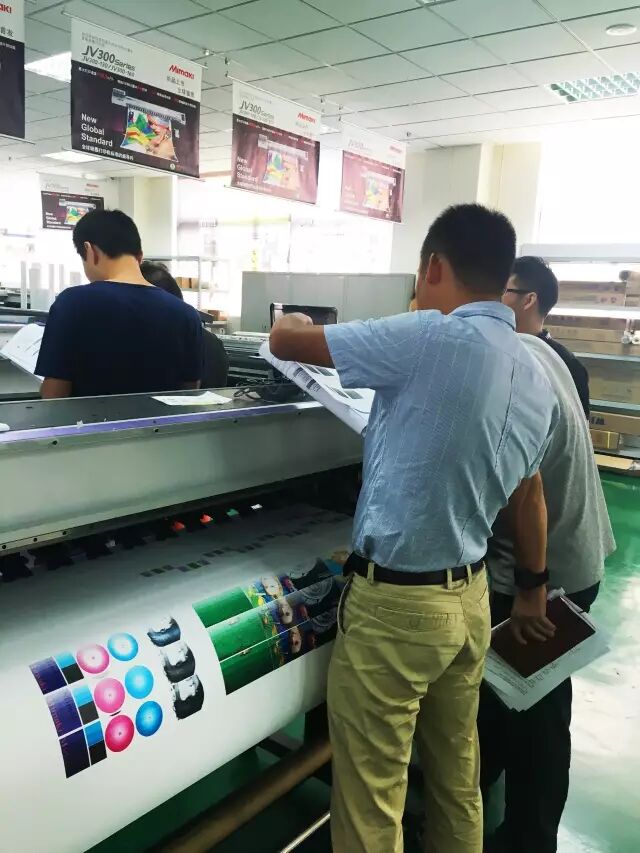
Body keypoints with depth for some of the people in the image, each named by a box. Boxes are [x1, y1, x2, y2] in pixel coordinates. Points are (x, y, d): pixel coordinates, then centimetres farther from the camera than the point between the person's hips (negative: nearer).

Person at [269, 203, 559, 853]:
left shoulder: (431, 339, -20)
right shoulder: (536, 379, 6)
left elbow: (284, 341, -14)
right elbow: (529, 495, 16)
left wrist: (291, 323, 10)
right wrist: (532, 590, 28)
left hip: (395, 603, -8)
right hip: (470, 596, 8)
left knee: (371, 798, 9)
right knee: (457, 779, 23)